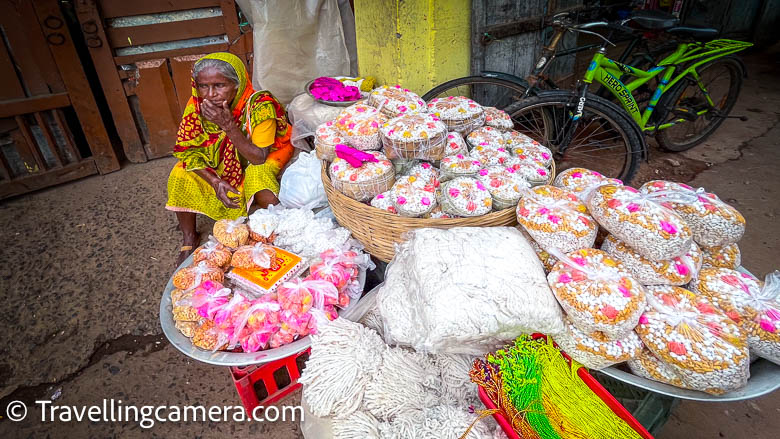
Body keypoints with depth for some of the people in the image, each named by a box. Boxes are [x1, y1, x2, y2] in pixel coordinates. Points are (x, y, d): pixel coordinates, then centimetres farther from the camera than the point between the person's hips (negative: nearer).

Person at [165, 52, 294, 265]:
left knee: (264, 195, -35)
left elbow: (259, 158, -29)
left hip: (261, 162, -4)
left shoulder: (260, 106, -30)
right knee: (179, 177, -16)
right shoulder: (197, 105, -18)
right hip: (218, 166, 5)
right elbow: (187, 150, -12)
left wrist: (228, 125, -40)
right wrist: (216, 182, -26)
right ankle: (189, 240, 6)